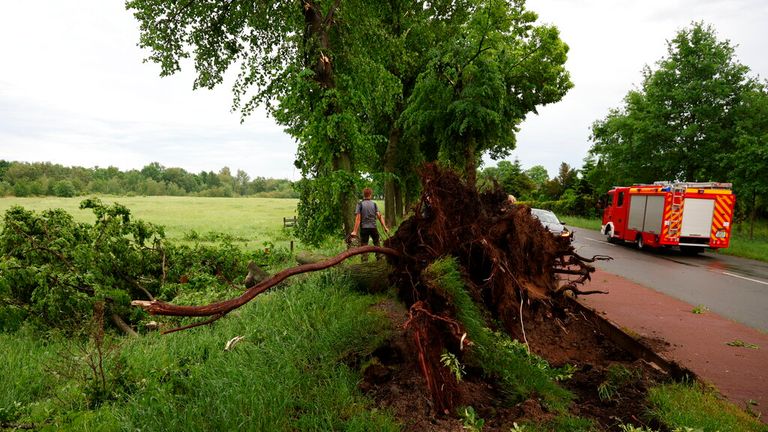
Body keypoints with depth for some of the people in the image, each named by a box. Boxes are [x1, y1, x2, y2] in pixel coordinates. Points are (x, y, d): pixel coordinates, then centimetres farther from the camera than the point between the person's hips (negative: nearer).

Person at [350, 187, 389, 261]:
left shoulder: (360, 204, -3)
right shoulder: (374, 204, 3)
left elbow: (358, 218, -9)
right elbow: (379, 216, -3)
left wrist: (355, 231, -10)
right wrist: (385, 227, 0)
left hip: (364, 228, -1)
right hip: (373, 227, 2)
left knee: (364, 245, 3)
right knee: (376, 243, 17)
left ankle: (365, 259, 1)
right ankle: (379, 256, 19)